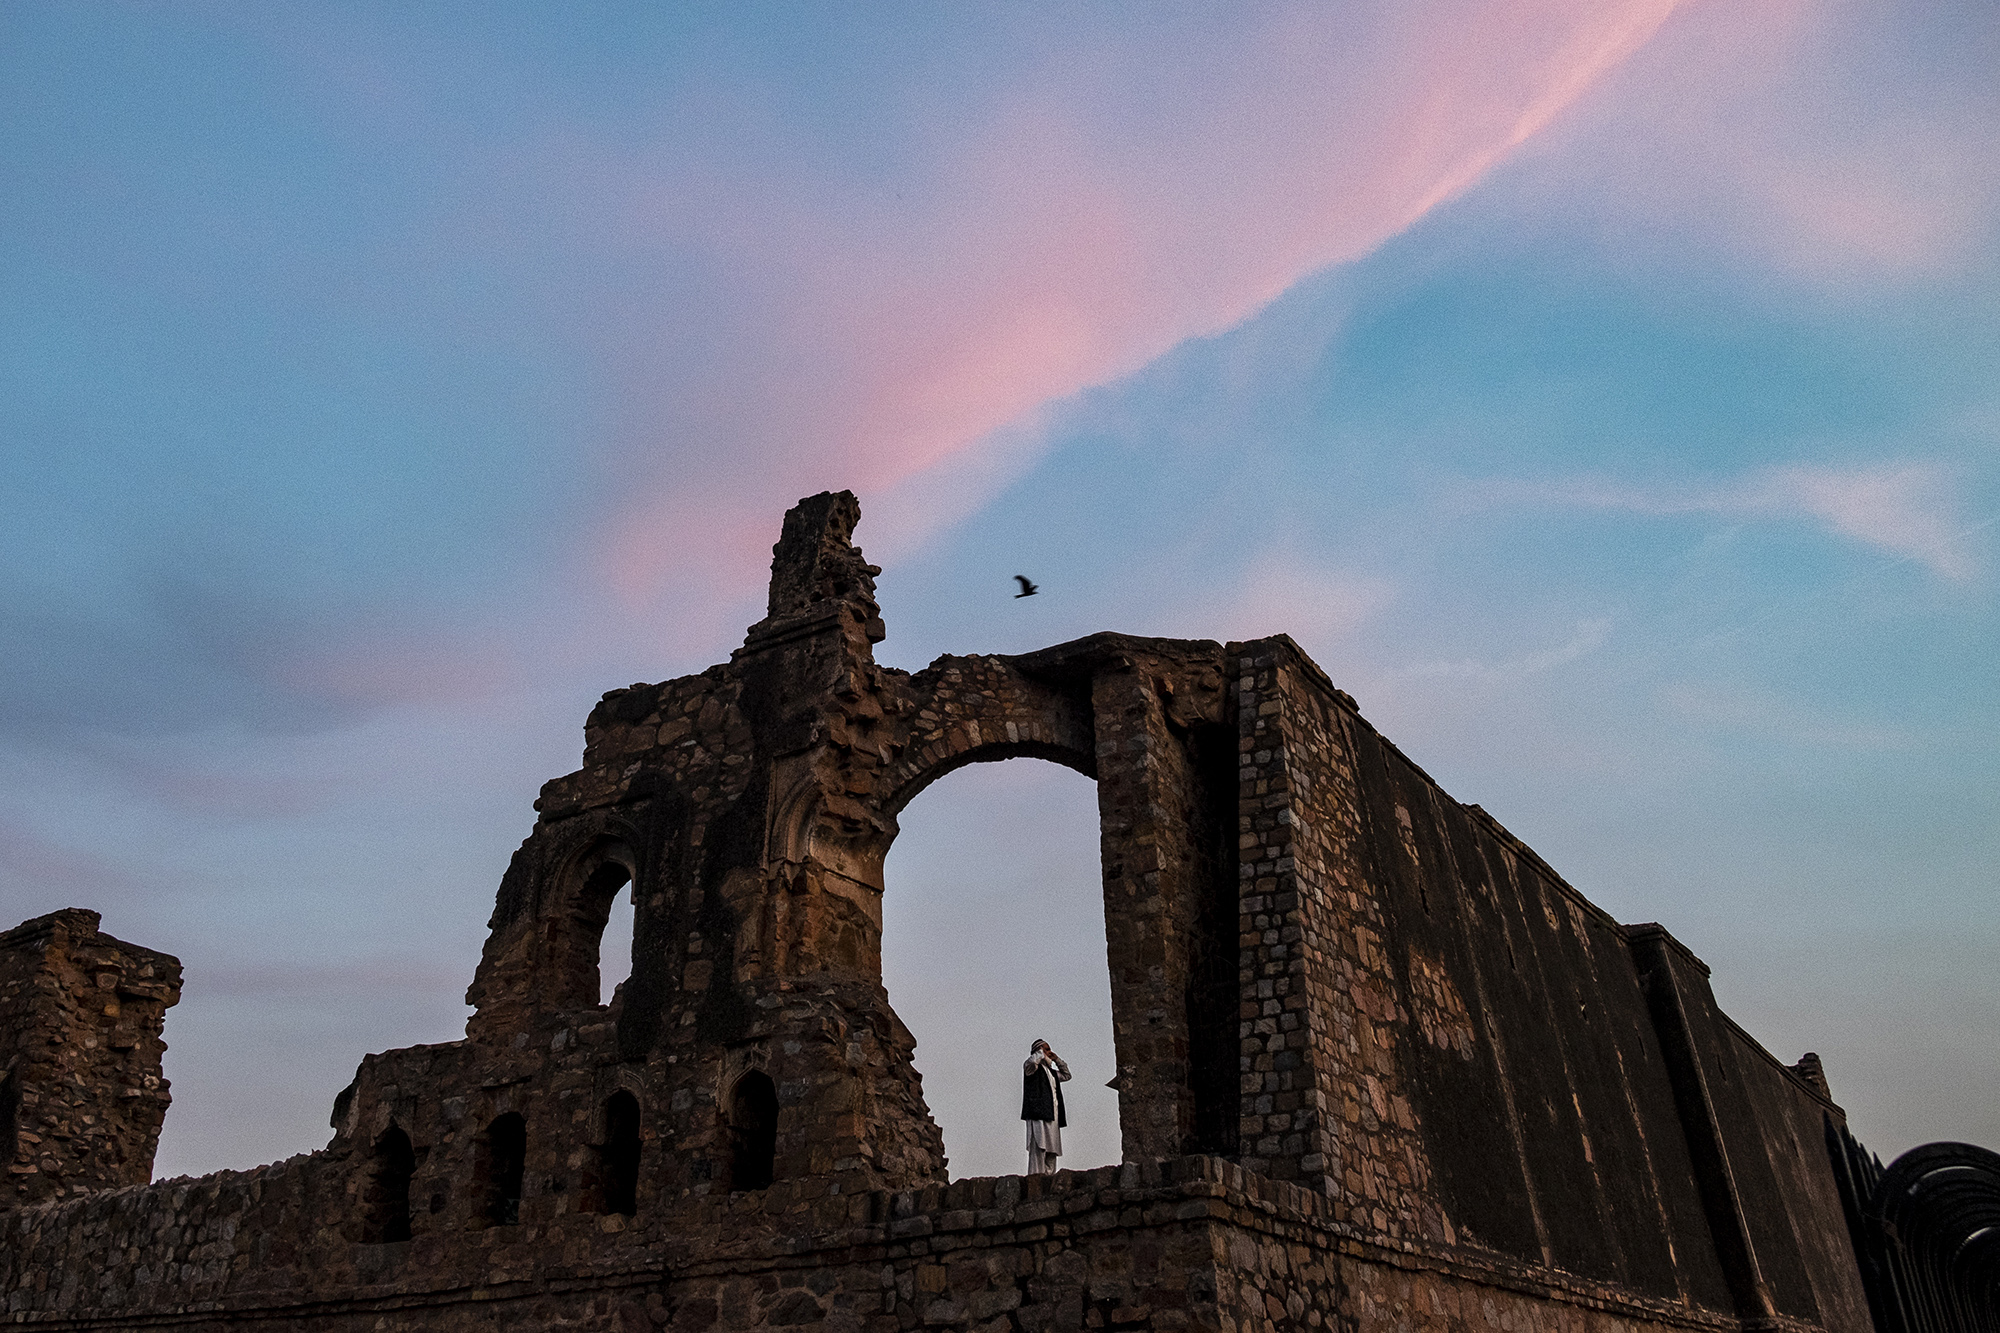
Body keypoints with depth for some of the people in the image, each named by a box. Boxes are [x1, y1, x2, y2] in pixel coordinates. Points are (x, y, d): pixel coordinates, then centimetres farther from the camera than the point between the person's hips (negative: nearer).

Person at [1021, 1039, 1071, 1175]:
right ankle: (1036, 1174, -22)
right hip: (1038, 1114, -9)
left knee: (1051, 1150, 4)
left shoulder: (1050, 1071, 26)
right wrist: (1041, 1052, -6)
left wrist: (1057, 1059, 25)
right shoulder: (1032, 1067, 1)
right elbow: (1031, 1062, -23)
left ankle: (1049, 1174, 3)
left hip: (1052, 1116, 9)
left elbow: (1066, 1075, 37)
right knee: (1039, 1147, -17)